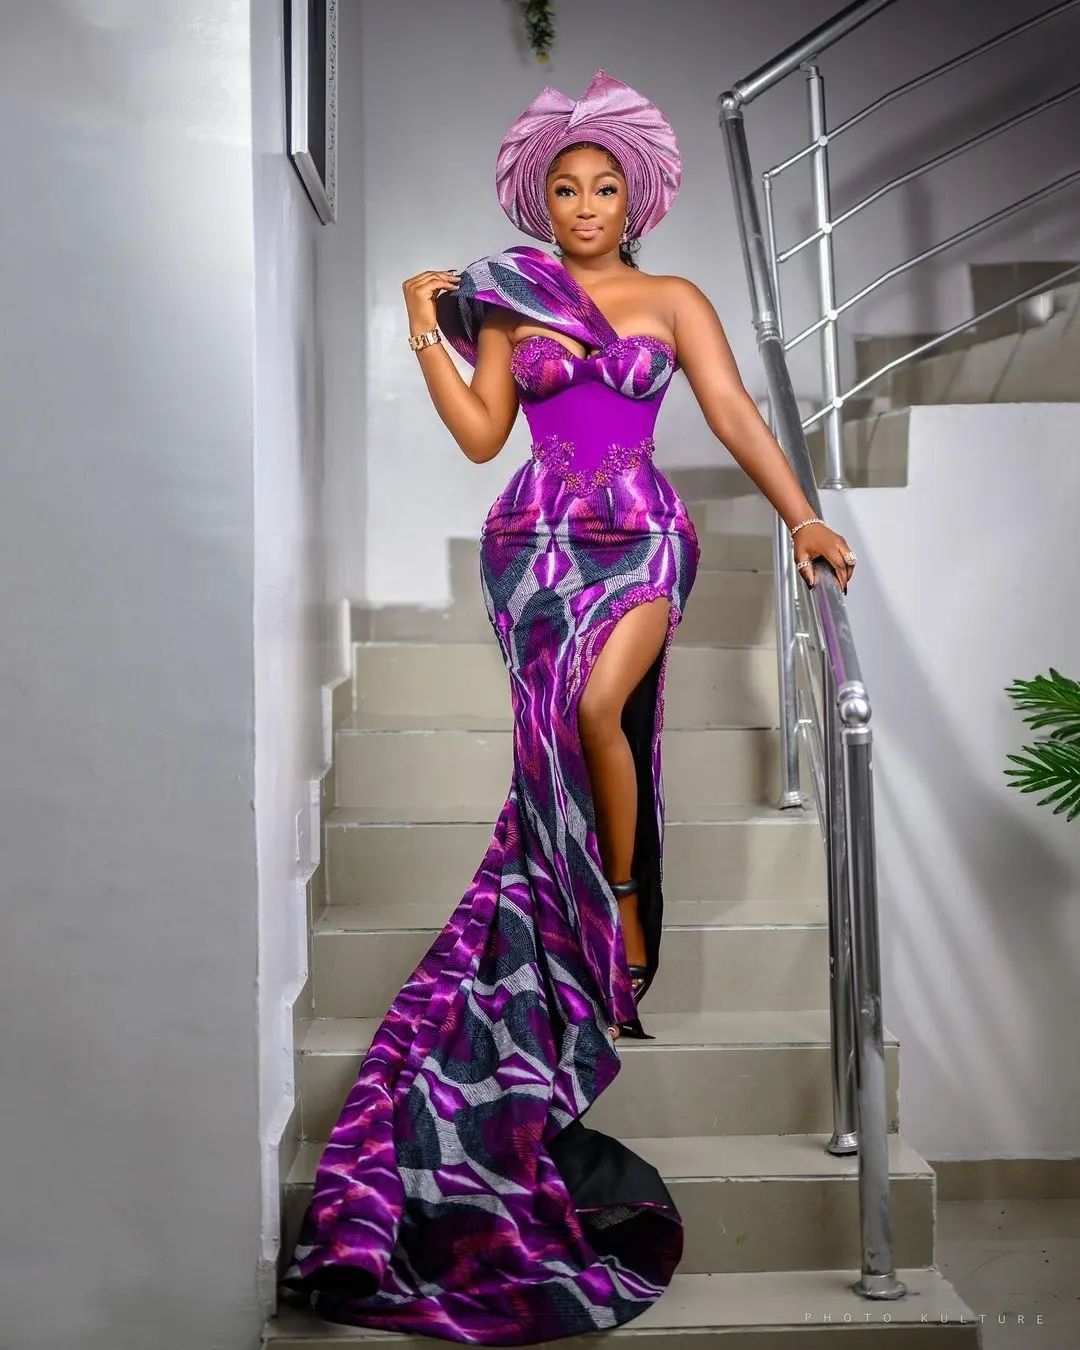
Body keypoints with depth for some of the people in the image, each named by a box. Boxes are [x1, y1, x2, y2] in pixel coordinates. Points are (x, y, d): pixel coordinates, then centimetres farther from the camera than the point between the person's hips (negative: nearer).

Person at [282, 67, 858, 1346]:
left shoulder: (673, 300, 11)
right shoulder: (509, 305, 14)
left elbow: (736, 414, 3)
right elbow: (479, 433, 6)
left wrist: (802, 518, -6)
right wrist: (424, 330, 1)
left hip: (639, 534, -2)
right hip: (536, 539, 2)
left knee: (595, 706, -24)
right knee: (557, 732, -10)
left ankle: (626, 901, -2)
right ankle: (605, 927, 2)